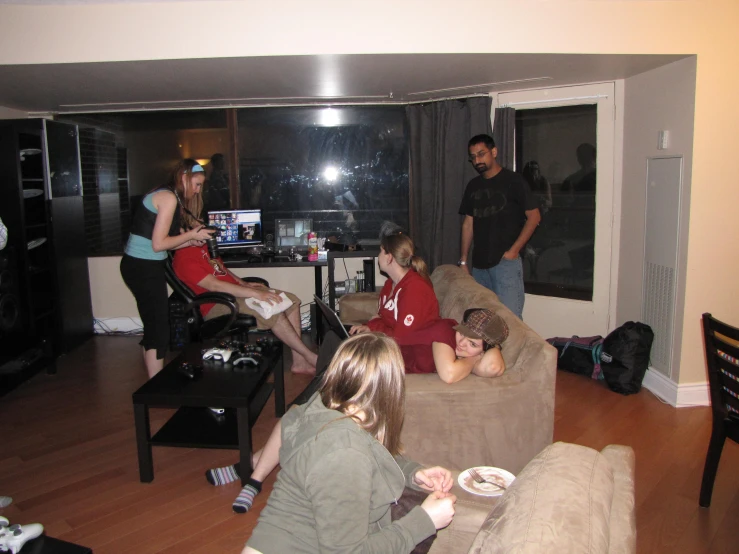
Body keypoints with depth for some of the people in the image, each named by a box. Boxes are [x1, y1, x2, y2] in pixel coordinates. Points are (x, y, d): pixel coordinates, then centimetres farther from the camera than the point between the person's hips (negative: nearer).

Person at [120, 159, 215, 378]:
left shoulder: (165, 195, 15)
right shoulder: (169, 197, -14)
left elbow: (158, 241, 11)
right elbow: (158, 244, -18)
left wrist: (191, 240, 4)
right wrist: (191, 235, -8)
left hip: (140, 266, 10)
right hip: (144, 268, -10)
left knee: (154, 327, 16)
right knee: (159, 330, -4)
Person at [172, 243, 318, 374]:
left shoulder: (203, 247, 13)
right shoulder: (184, 260, -17)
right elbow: (214, 285, -26)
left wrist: (244, 284, 9)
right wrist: (256, 294, -30)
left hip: (235, 291, 10)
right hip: (217, 305, -10)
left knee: (292, 300, -3)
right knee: (273, 311, -28)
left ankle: (299, 361, -4)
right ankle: (310, 357, -14)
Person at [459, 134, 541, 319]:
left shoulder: (513, 181, -4)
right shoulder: (473, 186, 13)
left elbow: (534, 216, -6)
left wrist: (514, 250, -12)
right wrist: (463, 260, 11)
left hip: (506, 261, -5)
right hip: (479, 263, 6)